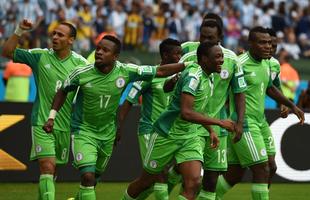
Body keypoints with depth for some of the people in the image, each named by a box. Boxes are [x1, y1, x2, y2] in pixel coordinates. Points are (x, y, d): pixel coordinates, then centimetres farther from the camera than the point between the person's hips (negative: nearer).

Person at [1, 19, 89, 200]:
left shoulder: (80, 63, 0)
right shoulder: (40, 56, -2)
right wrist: (19, 32, -17)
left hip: (65, 125, 2)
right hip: (42, 123, -2)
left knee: (52, 171, 13)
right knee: (47, 168, -16)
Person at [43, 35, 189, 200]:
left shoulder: (126, 72, -16)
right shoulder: (81, 74, -18)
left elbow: (160, 71, -9)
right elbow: (63, 91, 2)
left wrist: (186, 64, -14)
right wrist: (51, 117, -4)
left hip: (107, 135, 4)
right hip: (83, 131, -4)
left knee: (95, 175, 21)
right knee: (88, 176, -21)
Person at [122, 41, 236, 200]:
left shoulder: (207, 78, 6)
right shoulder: (193, 75, -23)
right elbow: (186, 113, -34)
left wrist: (211, 131, 14)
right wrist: (219, 122, -30)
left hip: (190, 137, 7)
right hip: (167, 135, -7)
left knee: (193, 182, -12)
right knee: (146, 181, 10)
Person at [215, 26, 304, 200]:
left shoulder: (266, 63, 11)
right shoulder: (240, 64, -16)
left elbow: (269, 88, 28)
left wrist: (292, 105, 23)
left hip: (257, 123, 9)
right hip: (244, 124, -9)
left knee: (234, 175, 12)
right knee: (262, 170, -10)